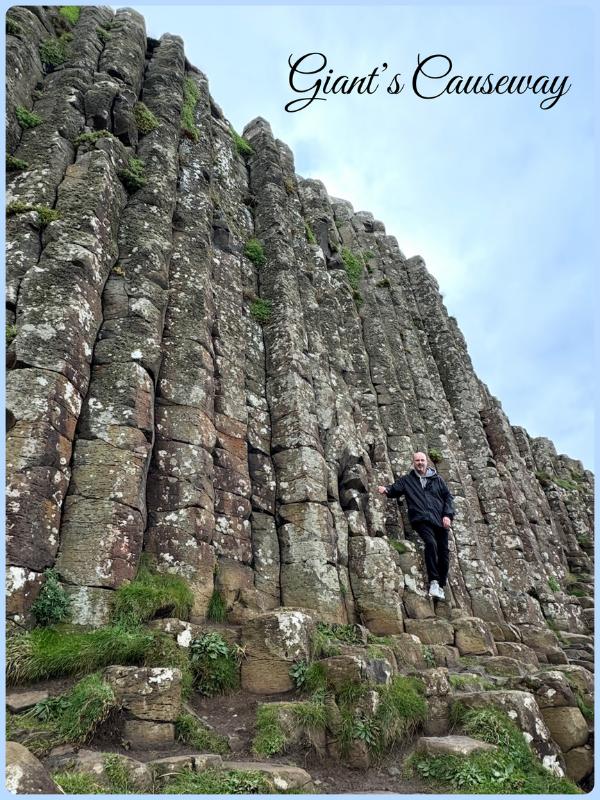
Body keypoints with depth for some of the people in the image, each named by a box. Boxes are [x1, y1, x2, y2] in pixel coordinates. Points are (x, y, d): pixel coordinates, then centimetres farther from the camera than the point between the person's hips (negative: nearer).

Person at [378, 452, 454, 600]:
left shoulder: (437, 479, 19)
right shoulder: (407, 479, 16)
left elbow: (448, 497, 16)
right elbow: (395, 489, 7)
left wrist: (447, 515, 2)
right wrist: (386, 489, -17)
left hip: (440, 520, 3)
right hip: (421, 520, -3)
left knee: (444, 552, -2)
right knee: (431, 543, -28)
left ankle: (440, 586, 14)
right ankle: (433, 582, -22)